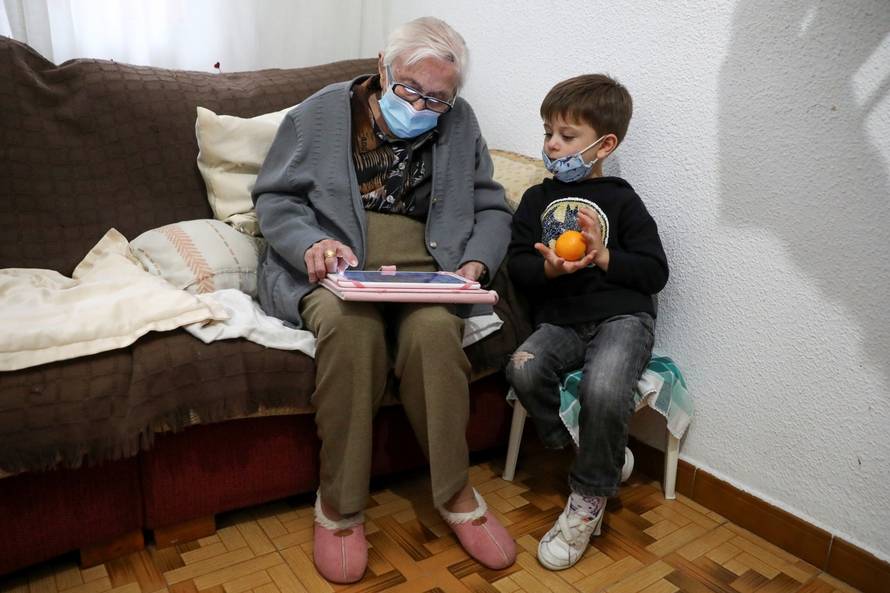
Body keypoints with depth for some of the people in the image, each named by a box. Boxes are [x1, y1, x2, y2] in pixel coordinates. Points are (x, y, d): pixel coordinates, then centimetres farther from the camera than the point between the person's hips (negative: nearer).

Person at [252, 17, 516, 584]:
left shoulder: (460, 123, 11)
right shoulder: (321, 112, 6)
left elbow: (492, 209, 13)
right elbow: (274, 198, 5)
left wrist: (476, 264, -7)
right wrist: (310, 244, -16)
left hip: (420, 269, 2)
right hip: (330, 267, -1)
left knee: (434, 328, -33)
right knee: (352, 325, -36)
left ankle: (456, 493, -12)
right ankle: (339, 504, -17)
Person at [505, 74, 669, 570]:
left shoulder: (622, 201, 6)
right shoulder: (538, 199, 15)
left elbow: (655, 272, 1)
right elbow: (518, 265, 8)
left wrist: (604, 256, -13)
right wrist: (548, 269, -13)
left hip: (621, 316, -3)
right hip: (561, 319, 4)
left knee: (604, 390, -32)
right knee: (524, 370, -27)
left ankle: (590, 497, -5)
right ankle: (604, 456, -3)